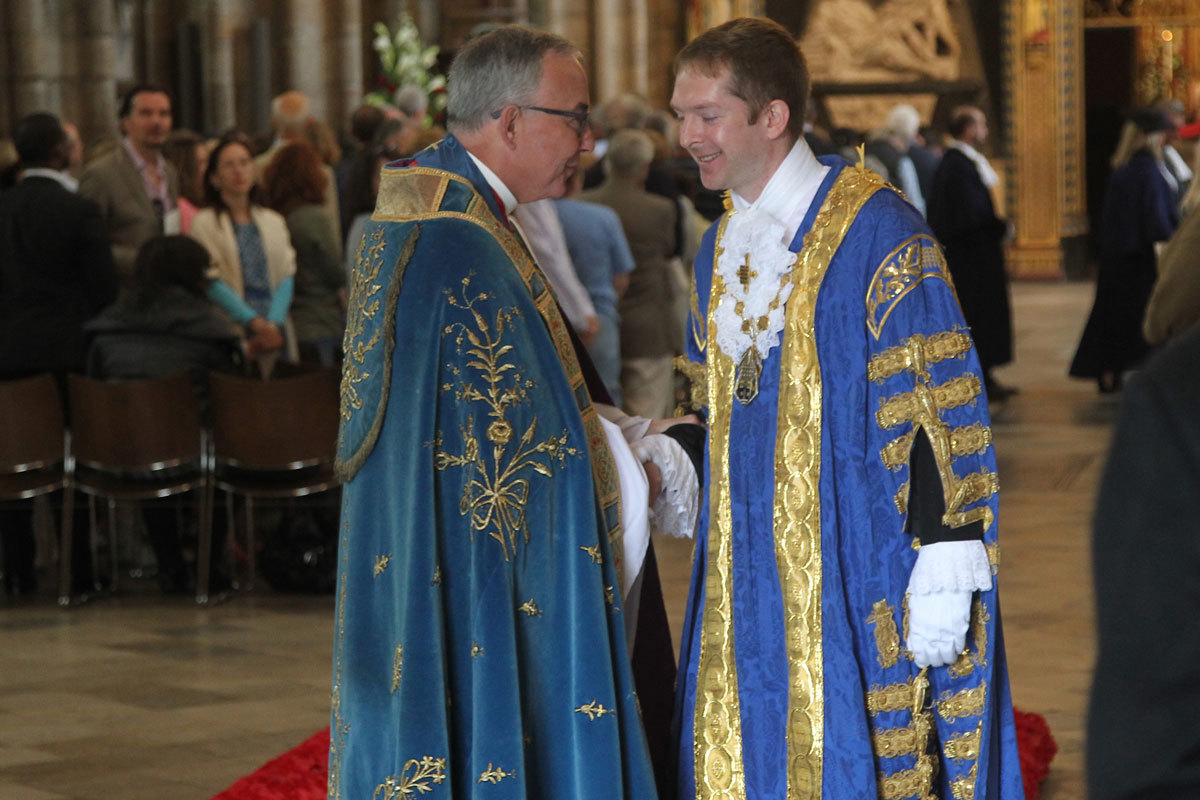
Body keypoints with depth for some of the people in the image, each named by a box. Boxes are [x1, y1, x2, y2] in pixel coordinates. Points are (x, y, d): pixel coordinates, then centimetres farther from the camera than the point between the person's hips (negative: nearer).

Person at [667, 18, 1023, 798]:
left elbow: (938, 413, -15)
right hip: (750, 581, 7)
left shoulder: (874, 231, -12)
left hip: (855, 581, -7)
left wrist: (943, 579, -19)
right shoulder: (720, 249, 13)